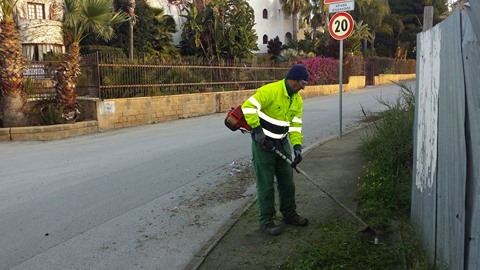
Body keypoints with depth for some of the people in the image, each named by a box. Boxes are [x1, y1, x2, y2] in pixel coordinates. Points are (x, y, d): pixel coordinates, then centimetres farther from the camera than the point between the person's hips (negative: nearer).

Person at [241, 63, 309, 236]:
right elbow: (248, 107, -25)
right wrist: (257, 130, -26)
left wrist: (297, 146, -9)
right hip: (263, 143, -7)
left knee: (287, 180, 15)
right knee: (266, 183, 0)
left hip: (282, 143, 7)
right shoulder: (270, 91, -21)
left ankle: (289, 214, 31)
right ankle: (266, 221, 12)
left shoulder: (297, 99, 3)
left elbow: (295, 124, 3)